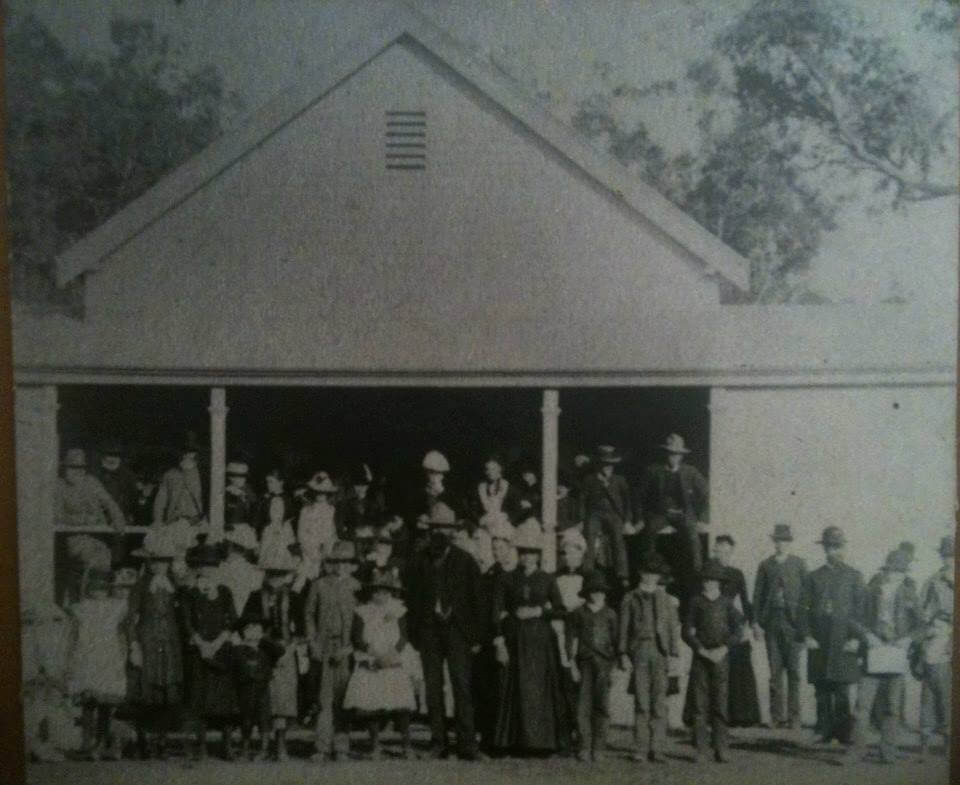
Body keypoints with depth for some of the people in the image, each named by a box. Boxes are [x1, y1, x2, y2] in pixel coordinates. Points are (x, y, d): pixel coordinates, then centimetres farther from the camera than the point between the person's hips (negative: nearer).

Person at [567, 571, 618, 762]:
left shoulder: (610, 614, 10)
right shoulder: (577, 614, 8)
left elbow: (616, 639, 11)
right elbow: (572, 640, 6)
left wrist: (616, 663, 3)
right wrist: (572, 665, -1)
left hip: (605, 662, 1)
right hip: (585, 662, -1)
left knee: (602, 704, -2)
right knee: (583, 705, -5)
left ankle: (598, 746, 8)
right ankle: (584, 747, 1)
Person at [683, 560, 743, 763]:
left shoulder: (726, 603, 7)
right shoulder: (696, 602, 5)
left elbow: (738, 630, 2)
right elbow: (686, 632, 1)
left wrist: (723, 649, -11)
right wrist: (702, 650, -9)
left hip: (721, 658, 0)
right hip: (700, 657, 0)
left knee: (720, 703, -1)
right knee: (700, 703, -2)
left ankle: (720, 750, 2)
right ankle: (699, 748, 2)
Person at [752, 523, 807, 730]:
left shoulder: (799, 564, 6)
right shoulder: (765, 565, 10)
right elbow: (758, 594, 8)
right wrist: (756, 621, 0)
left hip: (792, 621, -1)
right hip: (771, 620, 1)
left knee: (793, 670, -1)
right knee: (775, 670, 3)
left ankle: (794, 717, 4)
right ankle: (777, 716, 7)